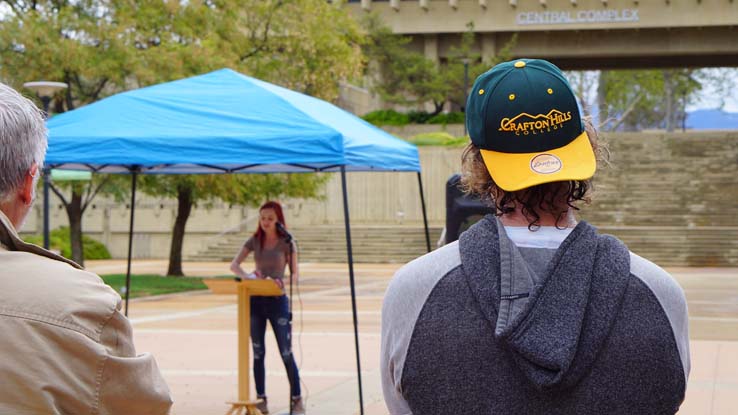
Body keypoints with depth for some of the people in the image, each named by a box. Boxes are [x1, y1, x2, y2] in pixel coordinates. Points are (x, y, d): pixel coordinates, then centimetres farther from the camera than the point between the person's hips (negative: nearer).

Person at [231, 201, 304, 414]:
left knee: (286, 353, -3)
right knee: (258, 353, 6)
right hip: (255, 300, 3)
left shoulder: (287, 243, -2)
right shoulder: (254, 241, 6)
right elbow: (234, 265, 0)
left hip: (277, 300, -3)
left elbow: (295, 274, -3)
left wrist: (283, 281, -24)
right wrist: (247, 276, -20)